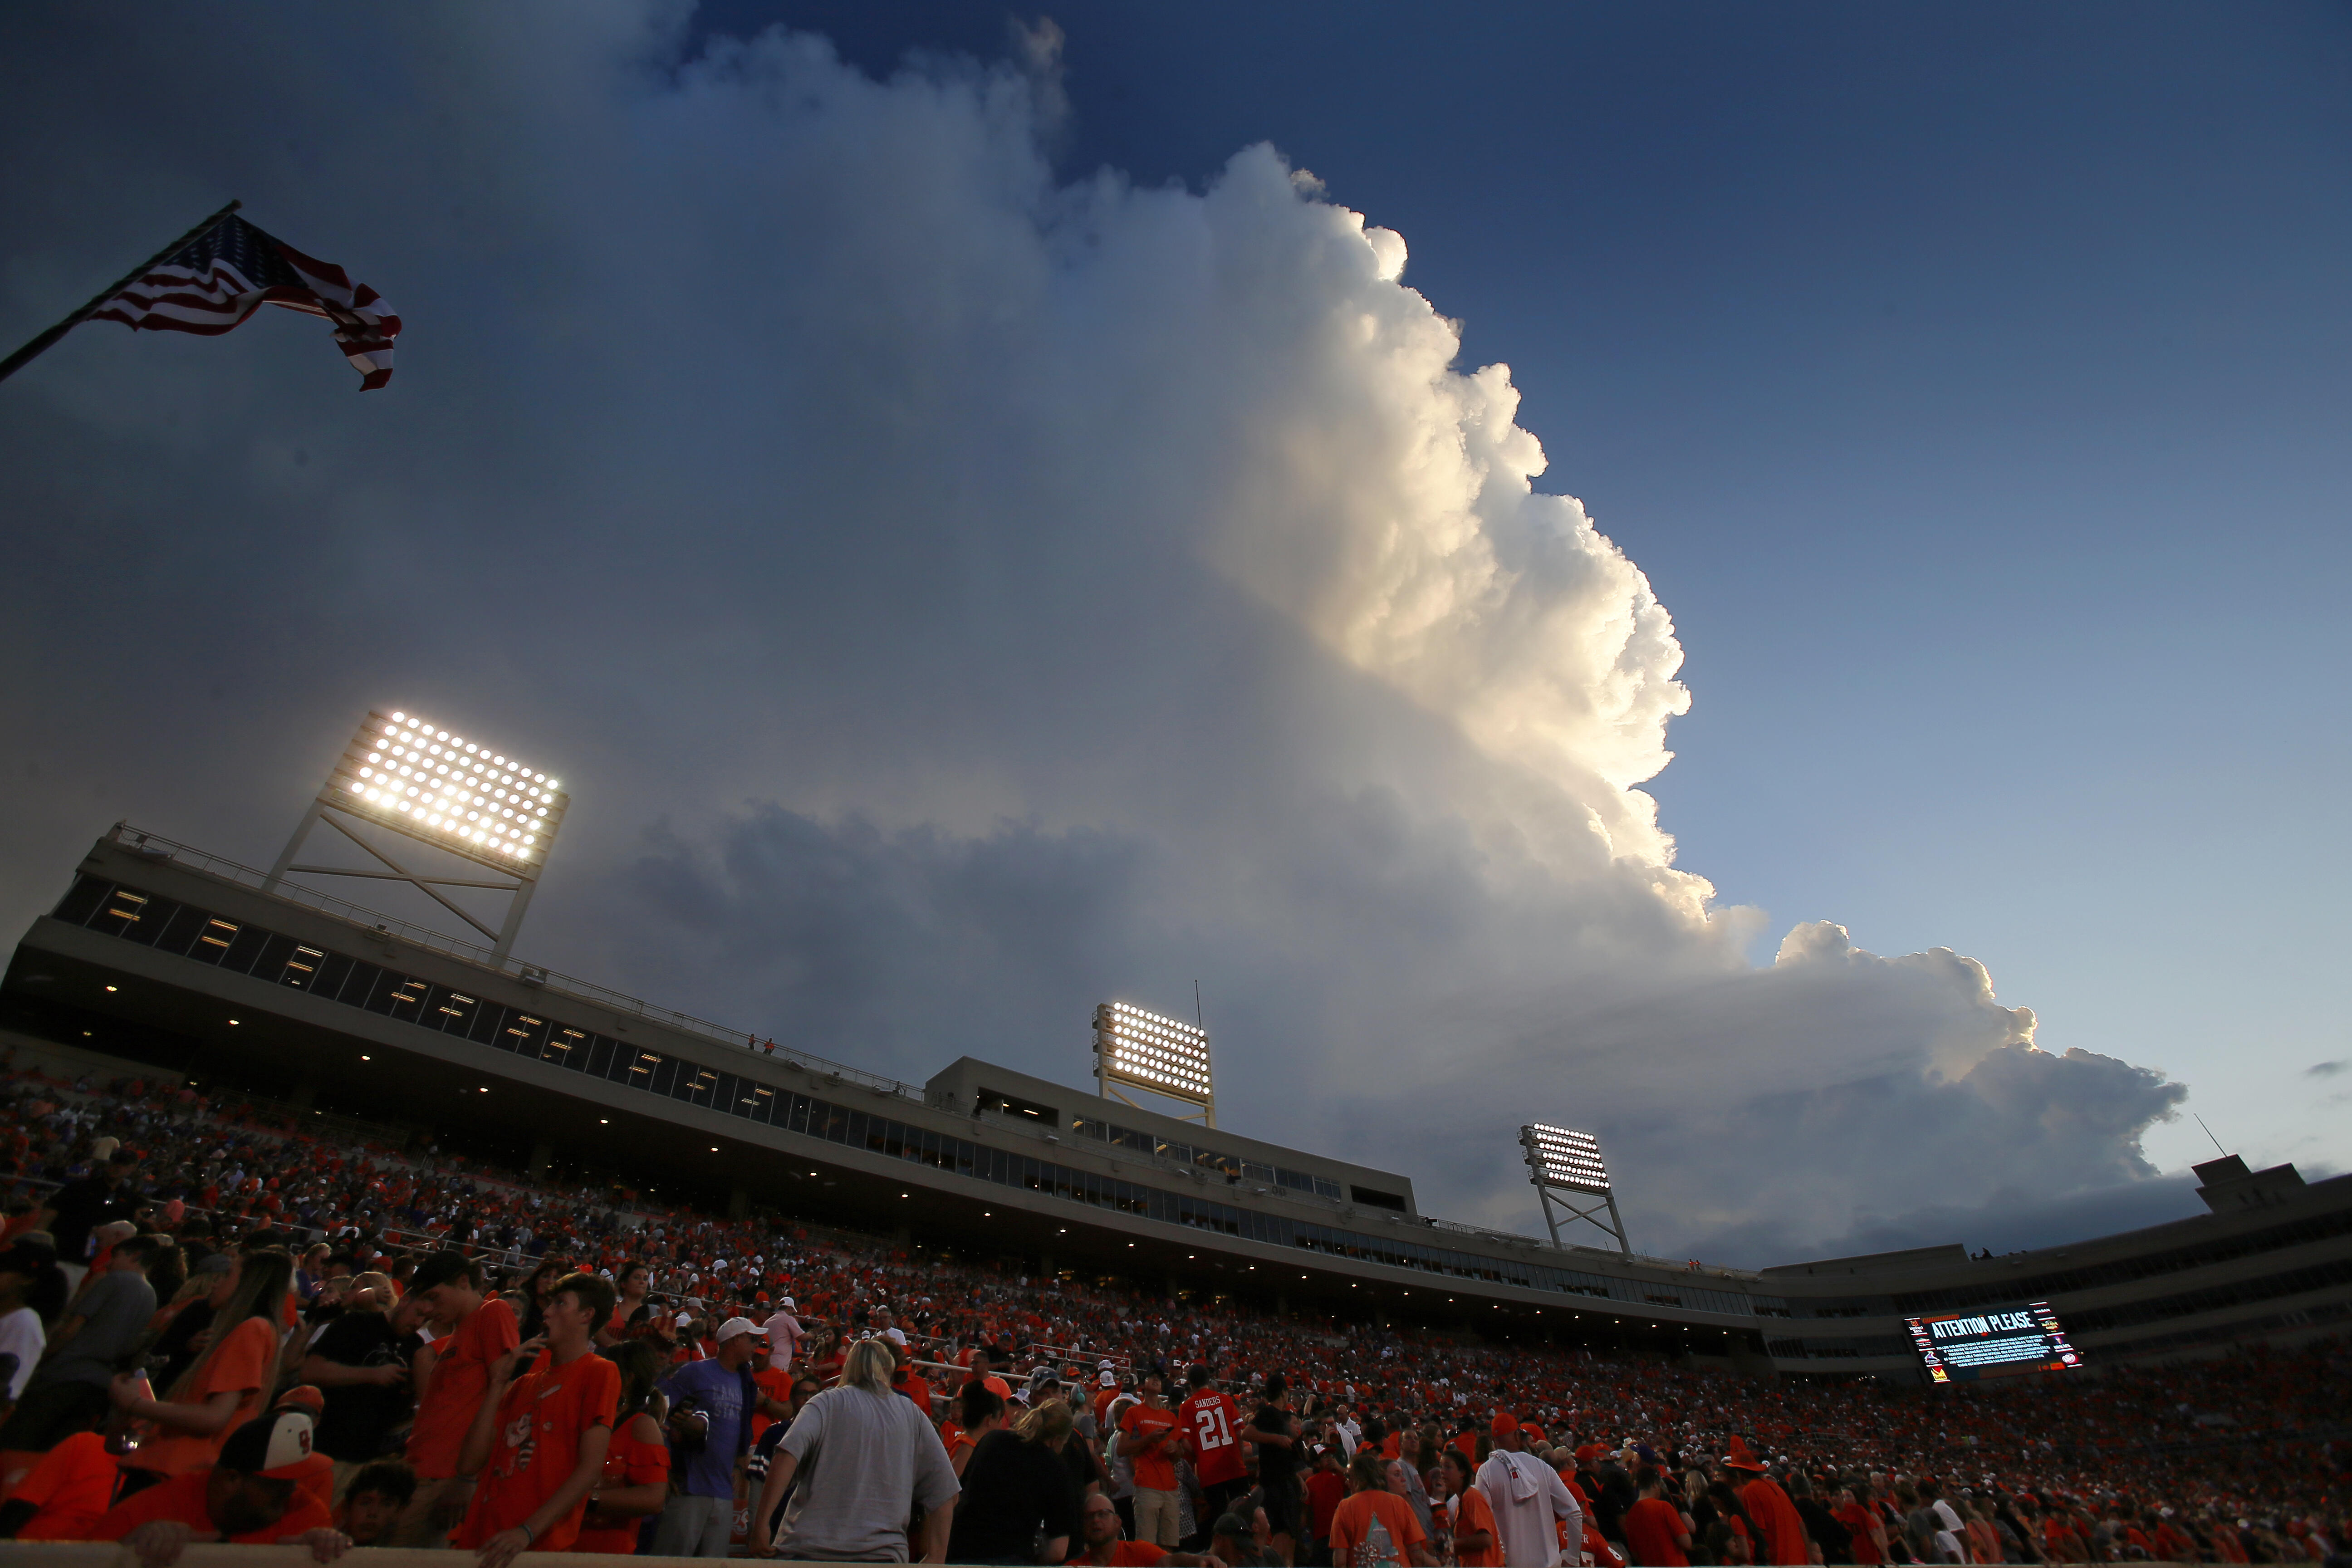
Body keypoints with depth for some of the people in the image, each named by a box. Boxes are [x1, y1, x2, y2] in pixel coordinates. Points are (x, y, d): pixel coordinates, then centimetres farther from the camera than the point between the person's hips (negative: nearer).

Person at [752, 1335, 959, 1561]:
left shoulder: (828, 1401, 3)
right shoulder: (914, 1415, 9)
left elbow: (789, 1451, -16)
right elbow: (944, 1493, 5)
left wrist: (760, 1524, -13)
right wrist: (936, 1559, 8)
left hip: (811, 1547, 0)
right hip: (883, 1555, 0)